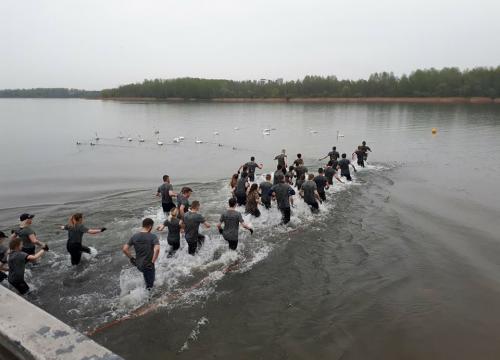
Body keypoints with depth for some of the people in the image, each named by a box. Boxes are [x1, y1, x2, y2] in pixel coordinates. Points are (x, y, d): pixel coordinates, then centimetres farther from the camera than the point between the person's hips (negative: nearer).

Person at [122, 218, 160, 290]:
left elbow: (124, 249, -6)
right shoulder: (153, 237, -18)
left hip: (138, 264, 5)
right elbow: (157, 249, -34)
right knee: (150, 285, 20)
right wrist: (153, 262, -20)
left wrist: (132, 258, 6)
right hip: (149, 265, -5)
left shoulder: (134, 236, -5)